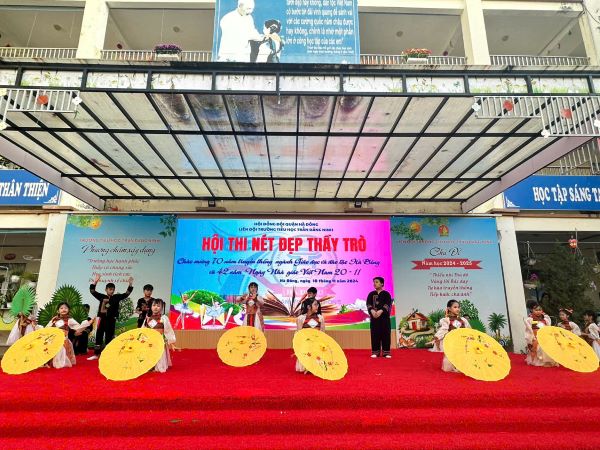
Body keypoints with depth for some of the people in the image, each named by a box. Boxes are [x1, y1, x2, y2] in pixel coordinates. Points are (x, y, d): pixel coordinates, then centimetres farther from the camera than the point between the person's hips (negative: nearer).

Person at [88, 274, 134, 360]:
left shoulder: (117, 297, 2)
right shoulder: (102, 296, 3)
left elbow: (126, 294, -1)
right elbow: (92, 291, 0)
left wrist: (130, 284, -14)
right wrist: (95, 282, -14)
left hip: (111, 320, 0)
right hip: (102, 319, 1)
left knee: (109, 337, 6)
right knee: (99, 336, 7)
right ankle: (96, 354, 17)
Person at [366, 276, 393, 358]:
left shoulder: (386, 294, 2)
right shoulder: (371, 294, 10)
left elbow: (388, 304, -8)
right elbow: (368, 304, 1)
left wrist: (380, 311, -21)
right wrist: (372, 311, -18)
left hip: (384, 316, -2)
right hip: (374, 317, 2)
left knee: (385, 334, 0)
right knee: (375, 334, 2)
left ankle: (386, 352, 8)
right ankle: (375, 352, 8)